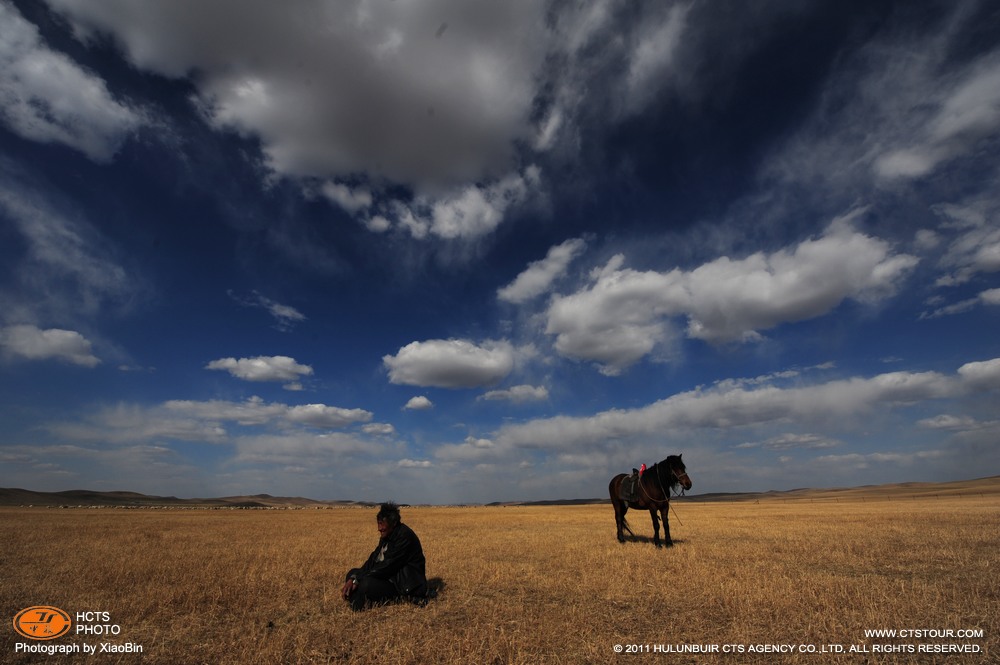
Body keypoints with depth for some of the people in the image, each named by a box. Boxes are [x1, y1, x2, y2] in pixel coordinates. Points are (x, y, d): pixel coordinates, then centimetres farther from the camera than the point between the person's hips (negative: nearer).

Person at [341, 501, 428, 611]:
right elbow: (373, 560, 2)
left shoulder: (405, 536, -21)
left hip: (407, 588, -10)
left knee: (366, 584, -32)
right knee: (353, 573, 6)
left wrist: (357, 579, -23)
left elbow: (388, 565, -25)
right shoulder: (386, 536, 8)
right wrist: (354, 577, -15)